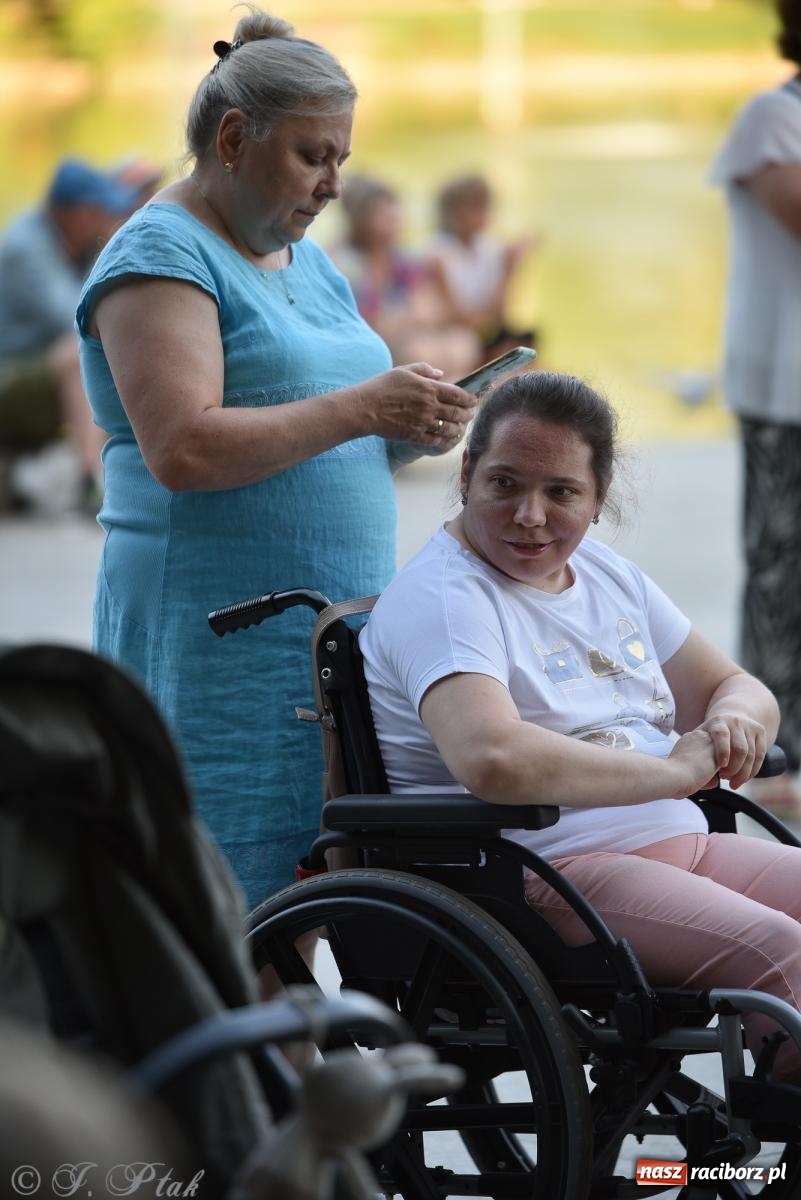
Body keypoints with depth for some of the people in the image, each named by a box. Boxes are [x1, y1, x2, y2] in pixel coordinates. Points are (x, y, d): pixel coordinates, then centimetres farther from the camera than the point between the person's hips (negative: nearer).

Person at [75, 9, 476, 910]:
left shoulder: (304, 260, 20)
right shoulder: (160, 257, -8)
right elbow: (183, 449, -20)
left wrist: (410, 434, 2)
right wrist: (360, 409, -18)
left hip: (338, 641, 8)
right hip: (219, 650, -8)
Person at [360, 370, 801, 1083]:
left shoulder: (603, 571, 18)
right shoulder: (443, 598, -10)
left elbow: (739, 689, 24)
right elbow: (493, 760, -29)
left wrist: (734, 722, -3)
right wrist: (676, 770, -20)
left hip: (683, 845, 9)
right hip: (544, 873, -9)